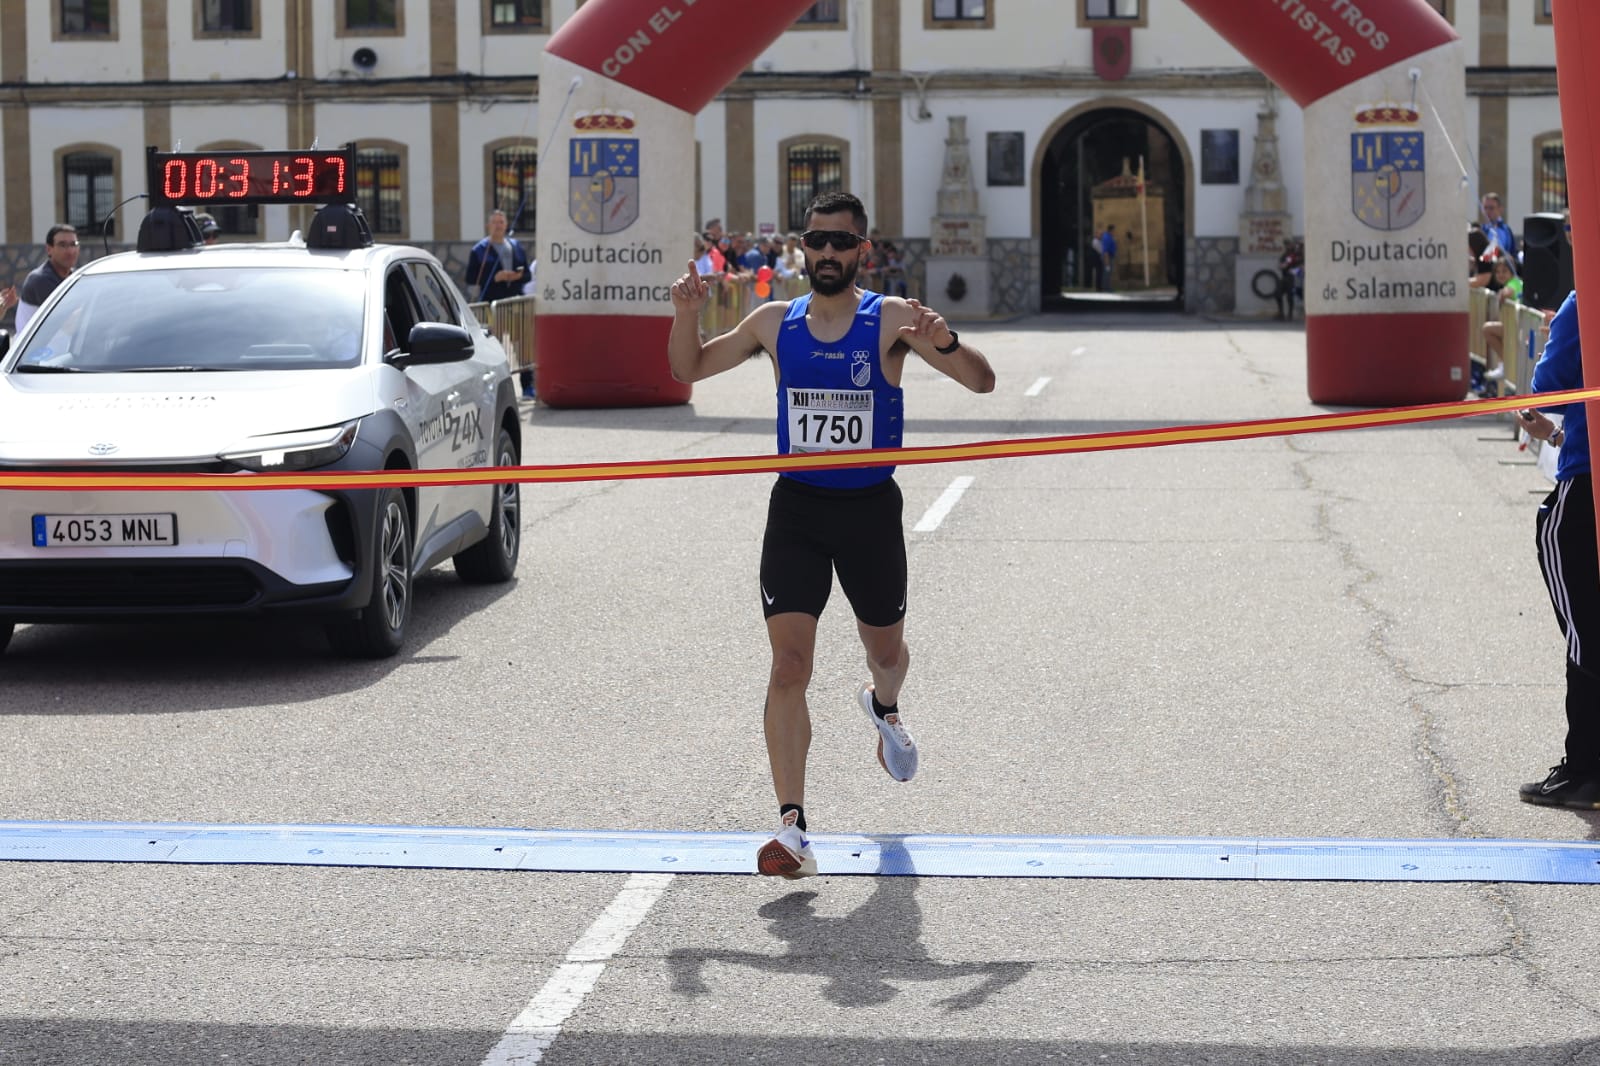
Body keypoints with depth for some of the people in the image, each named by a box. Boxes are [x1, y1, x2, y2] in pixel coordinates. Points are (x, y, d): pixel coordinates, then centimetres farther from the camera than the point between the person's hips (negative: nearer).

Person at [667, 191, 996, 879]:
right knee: (789, 663, -13)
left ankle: (882, 706, 58)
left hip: (871, 509, 0)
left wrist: (944, 342, -35)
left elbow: (982, 382, -15)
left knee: (886, 650, 20)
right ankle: (792, 827, -15)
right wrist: (686, 315, -5)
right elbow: (689, 369, 15)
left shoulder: (891, 319, -7)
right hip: (796, 509, 0)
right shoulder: (775, 322, 2)